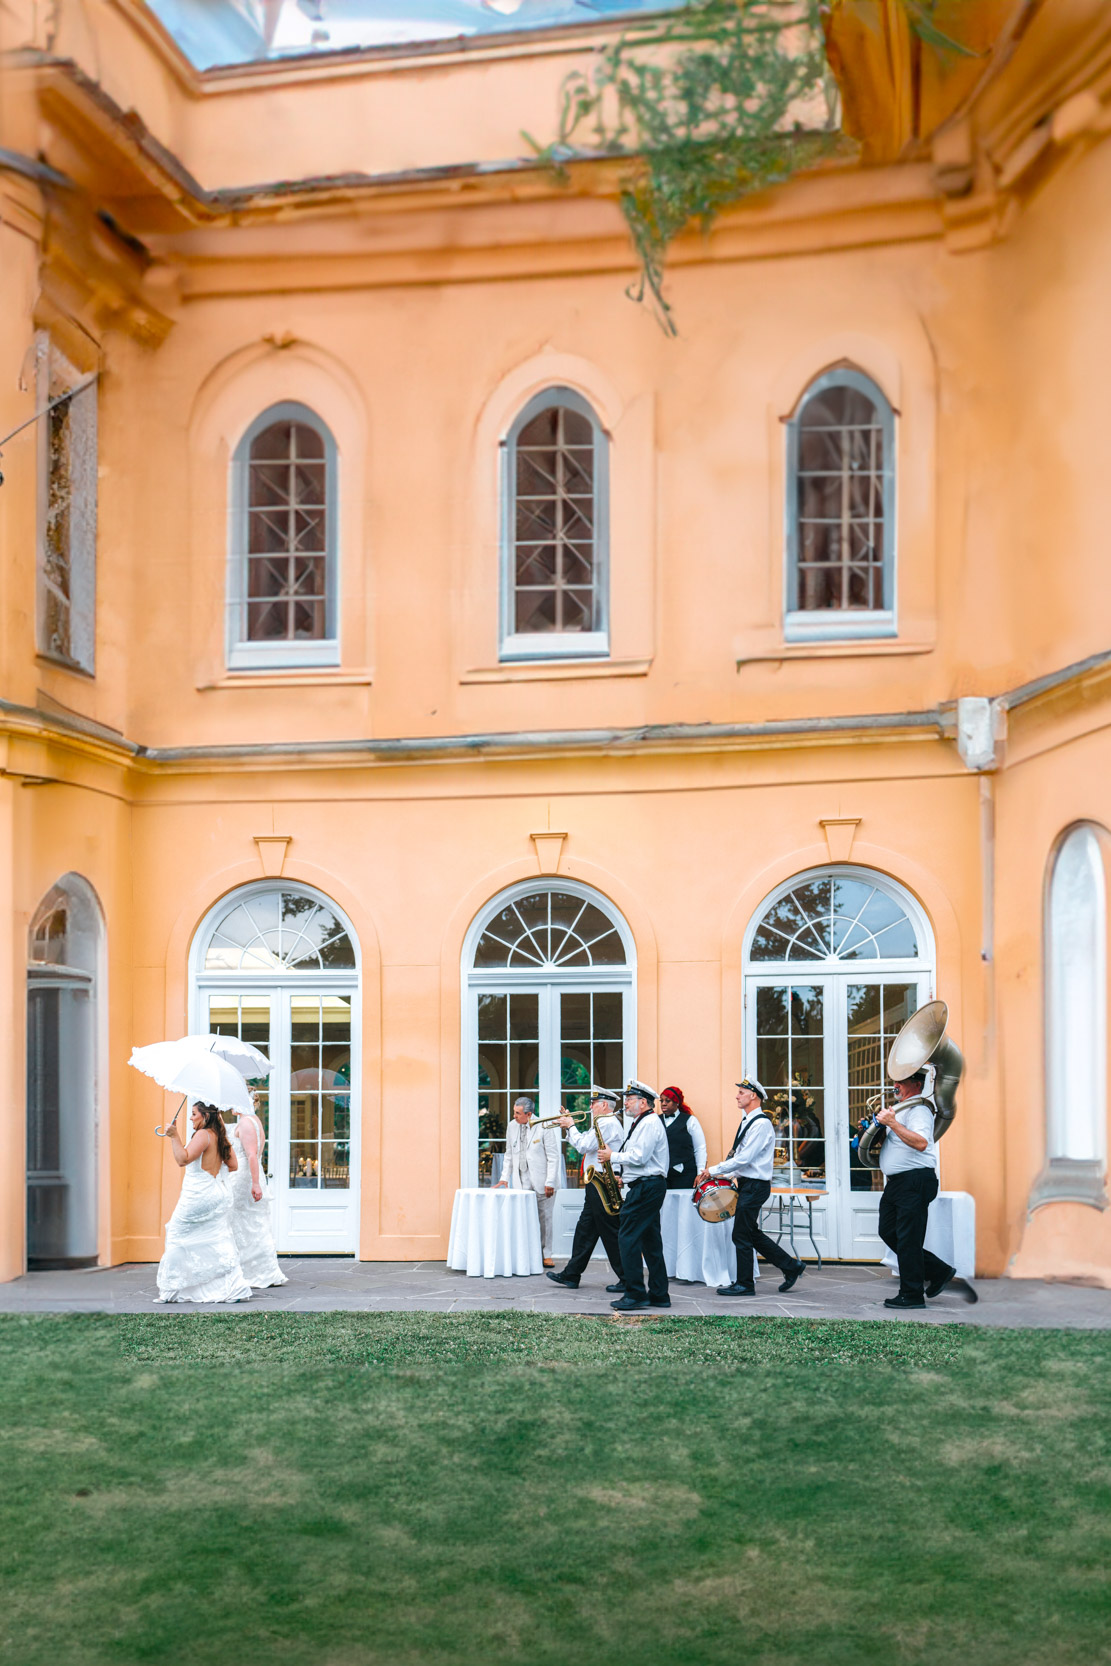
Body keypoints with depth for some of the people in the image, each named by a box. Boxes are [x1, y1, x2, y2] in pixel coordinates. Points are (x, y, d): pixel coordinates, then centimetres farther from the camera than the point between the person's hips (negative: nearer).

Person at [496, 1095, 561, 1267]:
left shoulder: (544, 1127, -8)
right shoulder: (512, 1127, 8)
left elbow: (553, 1157, -6)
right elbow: (509, 1155, 18)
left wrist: (550, 1182, -11)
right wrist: (505, 1177, 11)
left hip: (541, 1182, -3)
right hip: (521, 1184, 3)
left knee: (544, 1218, 3)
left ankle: (546, 1255, 14)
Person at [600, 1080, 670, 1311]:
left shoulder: (650, 1123, -13)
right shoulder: (641, 1123, 20)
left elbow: (638, 1157, -22)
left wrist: (612, 1156, -10)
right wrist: (618, 1173, 10)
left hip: (646, 1187, -11)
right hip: (647, 1186, 11)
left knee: (628, 1238, -10)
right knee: (650, 1241, 11)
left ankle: (635, 1294, -9)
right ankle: (658, 1295, 13)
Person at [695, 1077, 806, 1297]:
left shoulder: (761, 1124, -17)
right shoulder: (747, 1122, 14)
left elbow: (744, 1158, -22)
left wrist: (713, 1170, -18)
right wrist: (727, 1175, 11)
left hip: (755, 1186, -10)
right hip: (746, 1183, 10)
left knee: (741, 1235, -3)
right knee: (752, 1234, 14)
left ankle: (744, 1284, 6)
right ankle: (791, 1267, 21)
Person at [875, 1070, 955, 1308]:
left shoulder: (919, 1110, -12)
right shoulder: (900, 1109, 19)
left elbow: (921, 1143, -30)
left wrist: (892, 1123, -29)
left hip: (915, 1182, -10)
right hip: (895, 1182, 11)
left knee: (908, 1238, -6)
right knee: (888, 1232, 11)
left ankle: (912, 1295, 3)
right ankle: (938, 1271, 21)